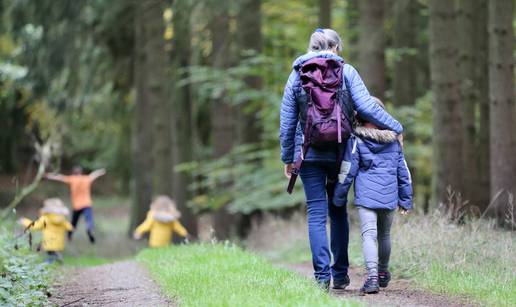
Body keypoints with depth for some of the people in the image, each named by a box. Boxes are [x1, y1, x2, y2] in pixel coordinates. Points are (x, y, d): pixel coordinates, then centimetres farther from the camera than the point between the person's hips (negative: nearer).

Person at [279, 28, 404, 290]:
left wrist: (287, 158, 12)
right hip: (339, 151, 0)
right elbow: (365, 107, -9)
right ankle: (340, 273, 14)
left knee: (316, 214, 2)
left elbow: (287, 122, 5)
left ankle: (322, 274, -7)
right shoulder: (346, 71, 0)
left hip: (308, 153, 0)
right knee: (338, 211, 14)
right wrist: (395, 128, 1)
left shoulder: (297, 75, 5)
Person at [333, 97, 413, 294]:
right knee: (384, 235, 21)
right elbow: (403, 172, 14)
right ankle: (383, 273, 38)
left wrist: (339, 198, 7)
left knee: (368, 235, -10)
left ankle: (372, 276, -26)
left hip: (366, 196, -4)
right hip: (389, 197, 4)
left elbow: (347, 172, -3)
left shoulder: (356, 141, -4)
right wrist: (405, 200, 22)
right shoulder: (394, 141, 10)